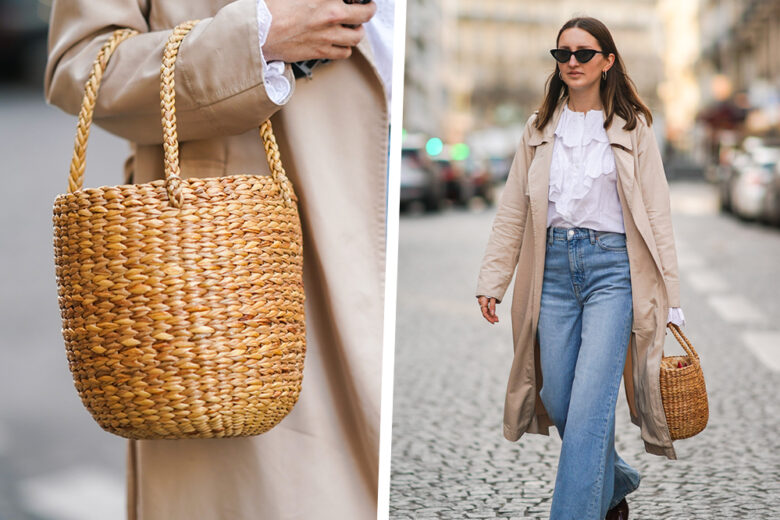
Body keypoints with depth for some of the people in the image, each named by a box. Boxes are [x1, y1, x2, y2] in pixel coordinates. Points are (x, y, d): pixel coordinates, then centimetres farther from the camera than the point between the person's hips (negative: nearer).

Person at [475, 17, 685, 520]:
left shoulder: (633, 128, 5)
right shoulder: (540, 129, 13)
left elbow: (657, 216, 1)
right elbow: (512, 212, 11)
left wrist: (670, 300, -4)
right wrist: (492, 281, 4)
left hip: (612, 265, -3)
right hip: (554, 267, 4)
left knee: (591, 402, -12)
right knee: (557, 400, 7)